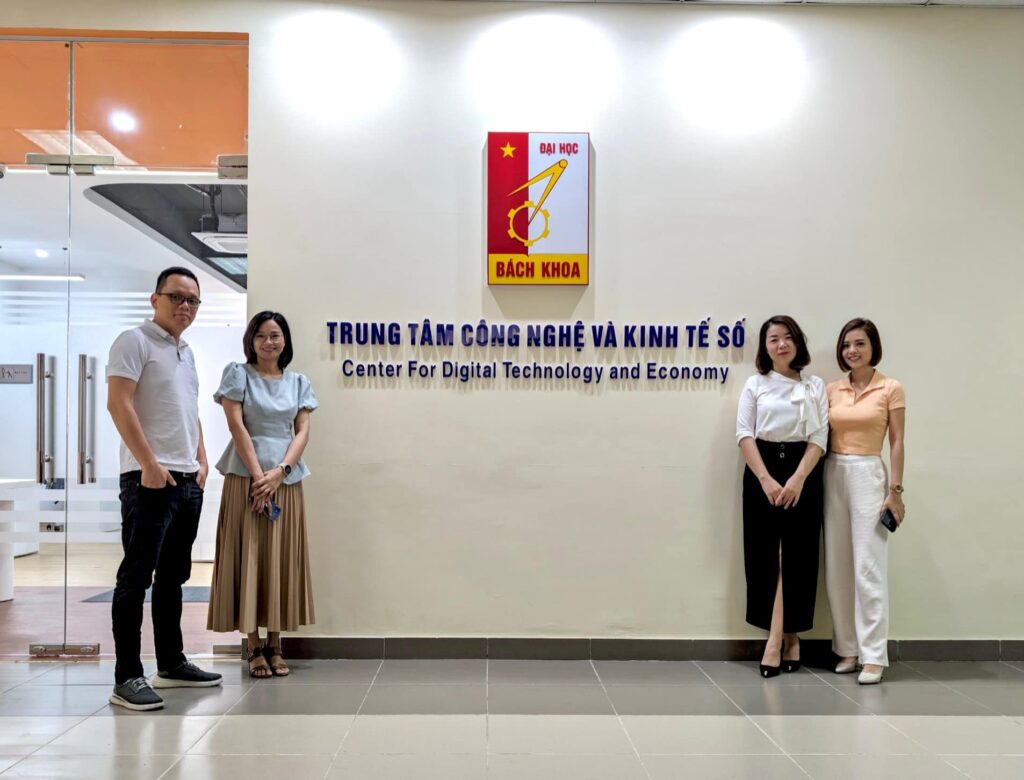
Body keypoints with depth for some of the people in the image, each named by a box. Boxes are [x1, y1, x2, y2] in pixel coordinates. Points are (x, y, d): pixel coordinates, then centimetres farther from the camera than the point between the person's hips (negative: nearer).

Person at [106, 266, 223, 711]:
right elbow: (118, 403, -14)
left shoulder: (187, 353, 20)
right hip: (150, 479, -8)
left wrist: (201, 460, 12)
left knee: (173, 576, 13)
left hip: (188, 480, 9)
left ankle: (171, 664, 22)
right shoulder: (135, 342, -5)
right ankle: (127, 677, 0)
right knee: (136, 577, -5)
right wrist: (149, 462, -19)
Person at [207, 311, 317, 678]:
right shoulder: (238, 374, 3)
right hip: (246, 476, -3)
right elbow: (236, 426, -6)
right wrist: (258, 475, -13)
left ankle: (275, 645, 11)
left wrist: (279, 471, -11)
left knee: (282, 560, 4)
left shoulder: (298, 382, 12)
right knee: (249, 557, -2)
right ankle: (254, 647, 5)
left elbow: (303, 431, 4)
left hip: (286, 479, 3)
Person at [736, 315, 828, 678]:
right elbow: (744, 434, -2)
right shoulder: (755, 385, 7)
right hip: (761, 473, 0)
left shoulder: (815, 387, 7)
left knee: (797, 556, -2)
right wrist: (766, 479, -15)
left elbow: (819, 439, -1)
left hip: (802, 474, 0)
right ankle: (788, 637, 10)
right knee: (765, 555, -1)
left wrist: (797, 479, -15)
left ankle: (778, 638, 4)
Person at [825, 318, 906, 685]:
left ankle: (873, 655, 0)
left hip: (868, 476, -4)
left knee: (868, 567, -6)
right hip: (834, 476, 4)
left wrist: (895, 489, -8)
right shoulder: (832, 390, 8)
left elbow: (897, 443, -3)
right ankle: (847, 648, 16)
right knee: (836, 567, 6)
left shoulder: (891, 389, -2)